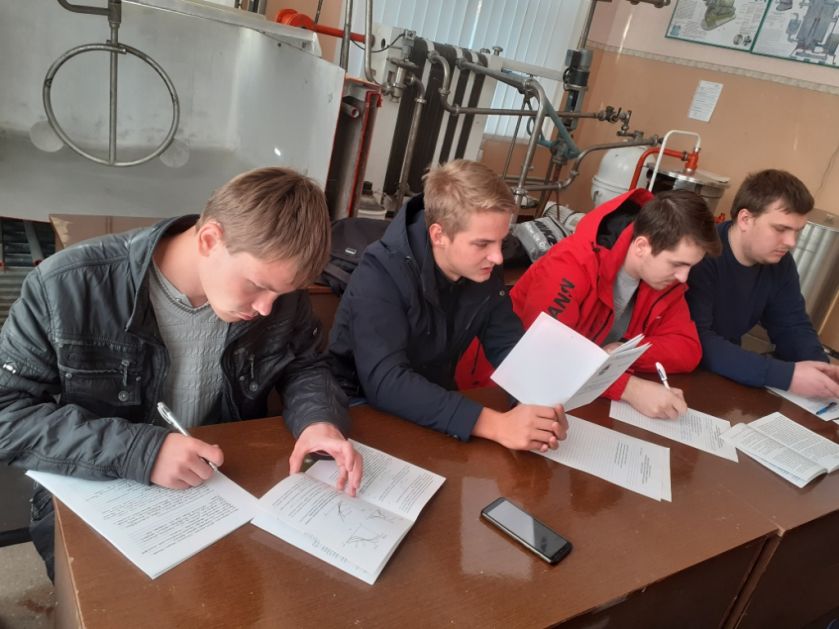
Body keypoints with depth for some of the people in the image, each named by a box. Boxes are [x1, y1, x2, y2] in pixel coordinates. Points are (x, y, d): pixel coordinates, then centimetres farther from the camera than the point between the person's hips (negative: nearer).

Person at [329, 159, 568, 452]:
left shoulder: (484, 272, -7)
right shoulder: (381, 275, -26)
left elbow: (511, 348, -4)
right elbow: (384, 383, -35)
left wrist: (540, 404, -25)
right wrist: (496, 425, -42)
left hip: (434, 404, 6)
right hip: (365, 409, -6)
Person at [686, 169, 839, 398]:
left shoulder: (780, 262, 0)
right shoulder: (701, 253, -25)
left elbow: (793, 327, 7)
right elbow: (695, 342, -33)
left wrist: (820, 368, -14)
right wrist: (787, 375, -33)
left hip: (725, 382, 6)